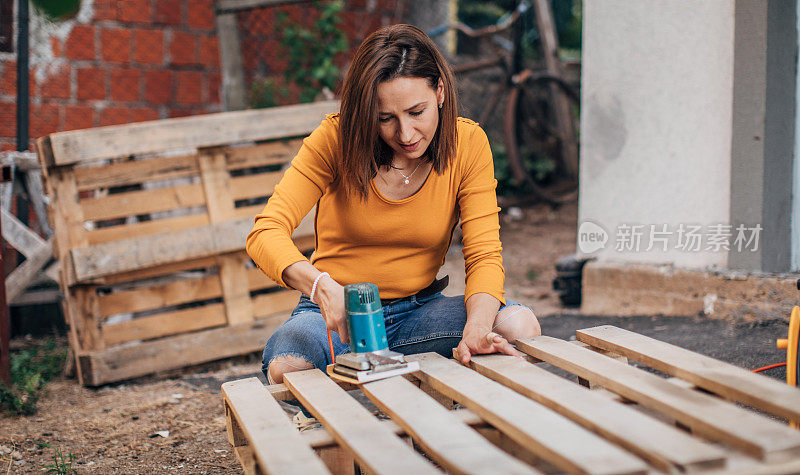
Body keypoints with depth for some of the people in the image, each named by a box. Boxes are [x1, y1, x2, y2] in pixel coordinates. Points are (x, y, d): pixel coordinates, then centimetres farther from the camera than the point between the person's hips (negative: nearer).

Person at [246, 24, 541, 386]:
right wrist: (321, 286, -42)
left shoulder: (468, 143, -8)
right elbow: (266, 234, -21)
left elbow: (484, 256, -12)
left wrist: (477, 327, -34)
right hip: (336, 314, -2)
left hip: (418, 310, 2)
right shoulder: (335, 139, -14)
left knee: (520, 326, -26)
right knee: (286, 368, -36)